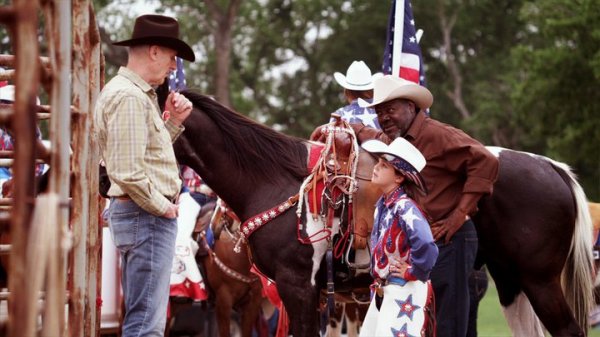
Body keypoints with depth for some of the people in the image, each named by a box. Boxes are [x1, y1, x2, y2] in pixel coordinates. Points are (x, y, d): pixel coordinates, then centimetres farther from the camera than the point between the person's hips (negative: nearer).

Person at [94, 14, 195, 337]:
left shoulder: (138, 93, 16)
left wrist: (173, 122, 9)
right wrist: (162, 206, -14)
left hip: (142, 214, 11)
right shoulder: (128, 97, -17)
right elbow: (127, 172, -24)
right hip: (146, 216, -11)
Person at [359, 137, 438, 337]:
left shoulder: (405, 208, -21)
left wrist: (414, 273, -22)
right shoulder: (382, 204, 7)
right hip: (383, 289, 10)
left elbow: (426, 247, -37)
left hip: (405, 291, -10)